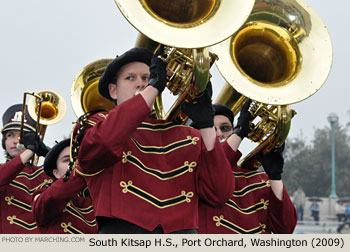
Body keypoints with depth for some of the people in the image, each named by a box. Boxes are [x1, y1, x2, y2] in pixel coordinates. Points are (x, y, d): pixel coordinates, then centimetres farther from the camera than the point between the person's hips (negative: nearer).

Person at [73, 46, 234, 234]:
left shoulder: (186, 136, 22)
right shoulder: (97, 125, 16)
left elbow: (219, 195, 9)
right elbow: (103, 143, -11)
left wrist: (207, 126, 4)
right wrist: (154, 86, -7)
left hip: (181, 229, 3)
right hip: (123, 229, -3)